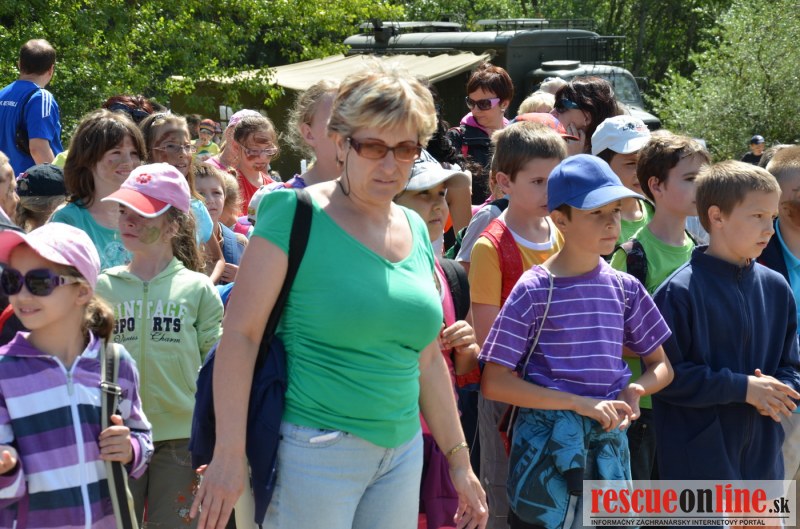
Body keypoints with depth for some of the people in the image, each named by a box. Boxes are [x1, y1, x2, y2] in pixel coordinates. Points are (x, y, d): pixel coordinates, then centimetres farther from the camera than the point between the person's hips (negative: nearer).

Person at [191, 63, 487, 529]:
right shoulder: (298, 216, -9)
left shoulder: (415, 230, 10)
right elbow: (240, 334, -13)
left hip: (402, 452, 6)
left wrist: (459, 460, 18)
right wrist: (229, 454, -18)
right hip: (314, 450, -6)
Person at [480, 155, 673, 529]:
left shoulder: (626, 289, 5)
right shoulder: (535, 290, -9)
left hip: (610, 443, 4)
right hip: (547, 444, -4)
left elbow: (661, 366, 15)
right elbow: (494, 382, -12)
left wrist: (635, 390, -8)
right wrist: (581, 403, -17)